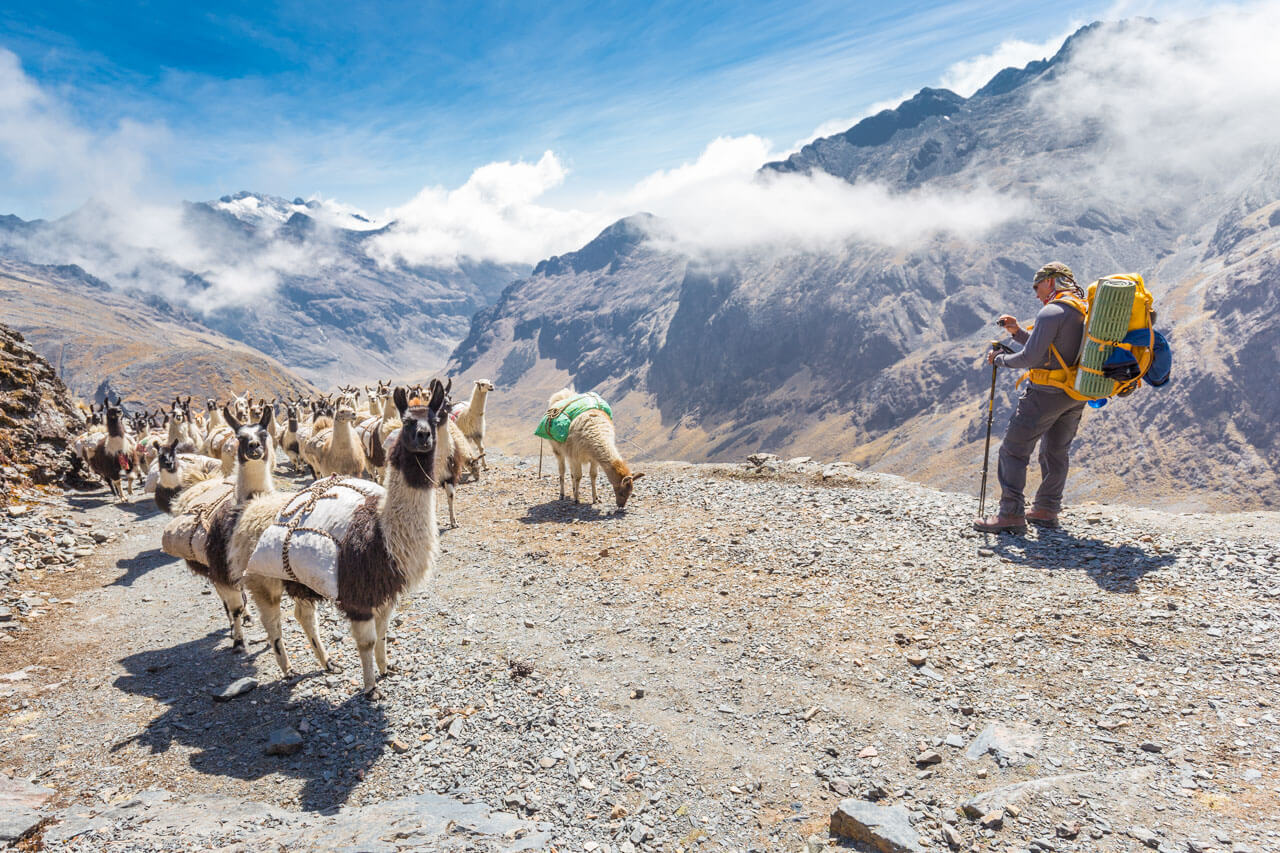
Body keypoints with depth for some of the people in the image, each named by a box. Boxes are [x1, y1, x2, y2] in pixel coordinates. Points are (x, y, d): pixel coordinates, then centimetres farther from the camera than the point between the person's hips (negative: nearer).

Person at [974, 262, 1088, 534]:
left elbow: (1030, 358, -20)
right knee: (1057, 451, 18)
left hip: (1047, 392, -9)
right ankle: (1047, 510, 27)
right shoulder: (1085, 310, 13)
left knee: (1014, 449, -4)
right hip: (1076, 396, 9)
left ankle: (1012, 514, -8)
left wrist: (999, 359, -3)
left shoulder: (1052, 312, -16)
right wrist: (1017, 332, 11)